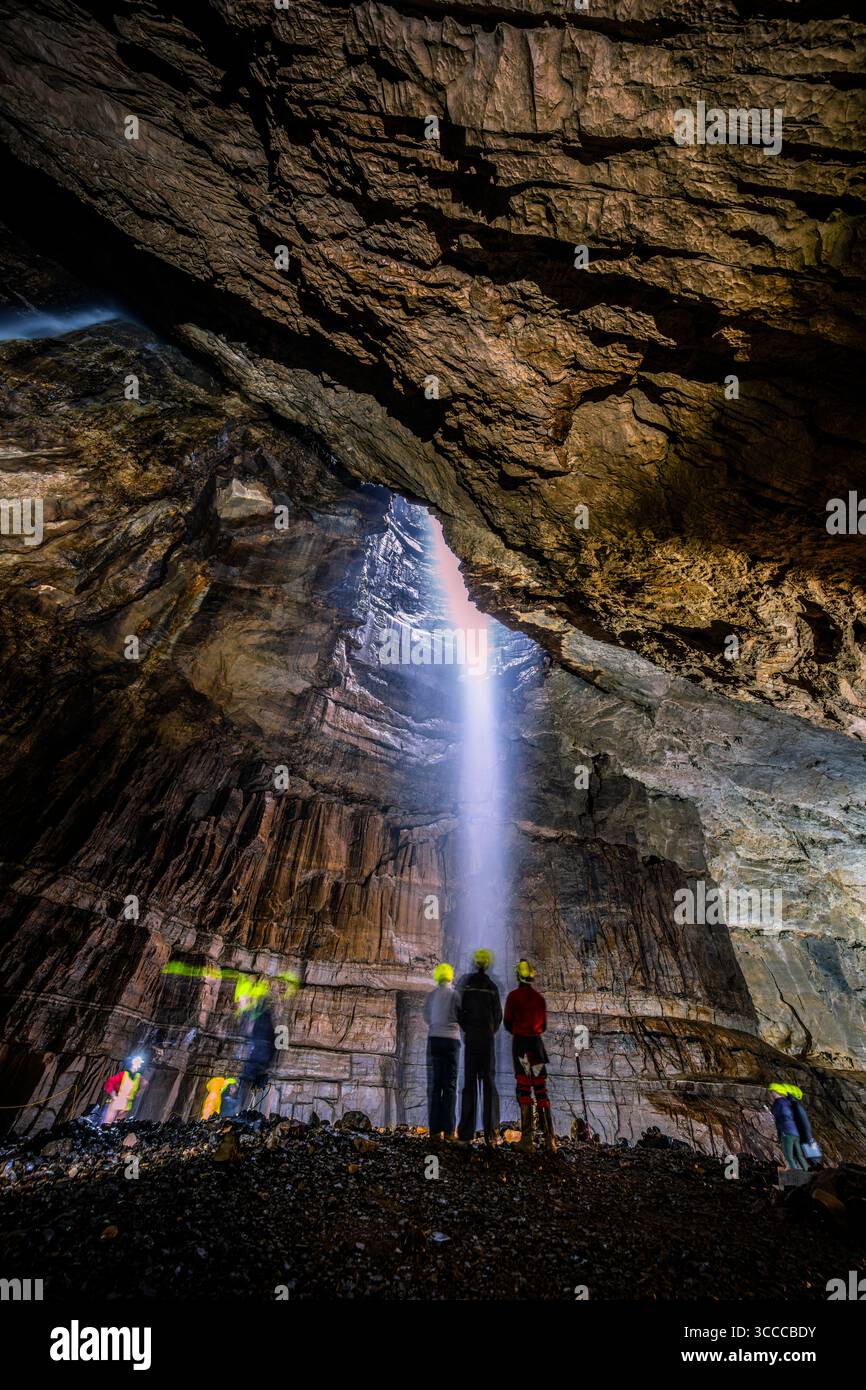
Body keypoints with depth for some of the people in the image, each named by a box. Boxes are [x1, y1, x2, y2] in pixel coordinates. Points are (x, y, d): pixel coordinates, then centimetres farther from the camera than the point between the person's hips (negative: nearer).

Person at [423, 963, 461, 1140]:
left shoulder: (431, 995, 4)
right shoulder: (455, 994, -3)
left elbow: (427, 1018, 11)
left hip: (434, 1039, 2)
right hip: (452, 1039, -2)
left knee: (434, 1086, 4)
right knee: (450, 1085, 3)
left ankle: (435, 1129, -1)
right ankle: (448, 1129, -1)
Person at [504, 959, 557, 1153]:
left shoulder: (514, 996, -3)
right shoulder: (540, 998, 8)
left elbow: (508, 1022, 0)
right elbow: (544, 1025, 13)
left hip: (520, 1042, -3)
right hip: (537, 1042, 4)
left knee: (524, 1088, -5)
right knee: (541, 1090, 10)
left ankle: (527, 1139, -11)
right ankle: (550, 1138, 8)